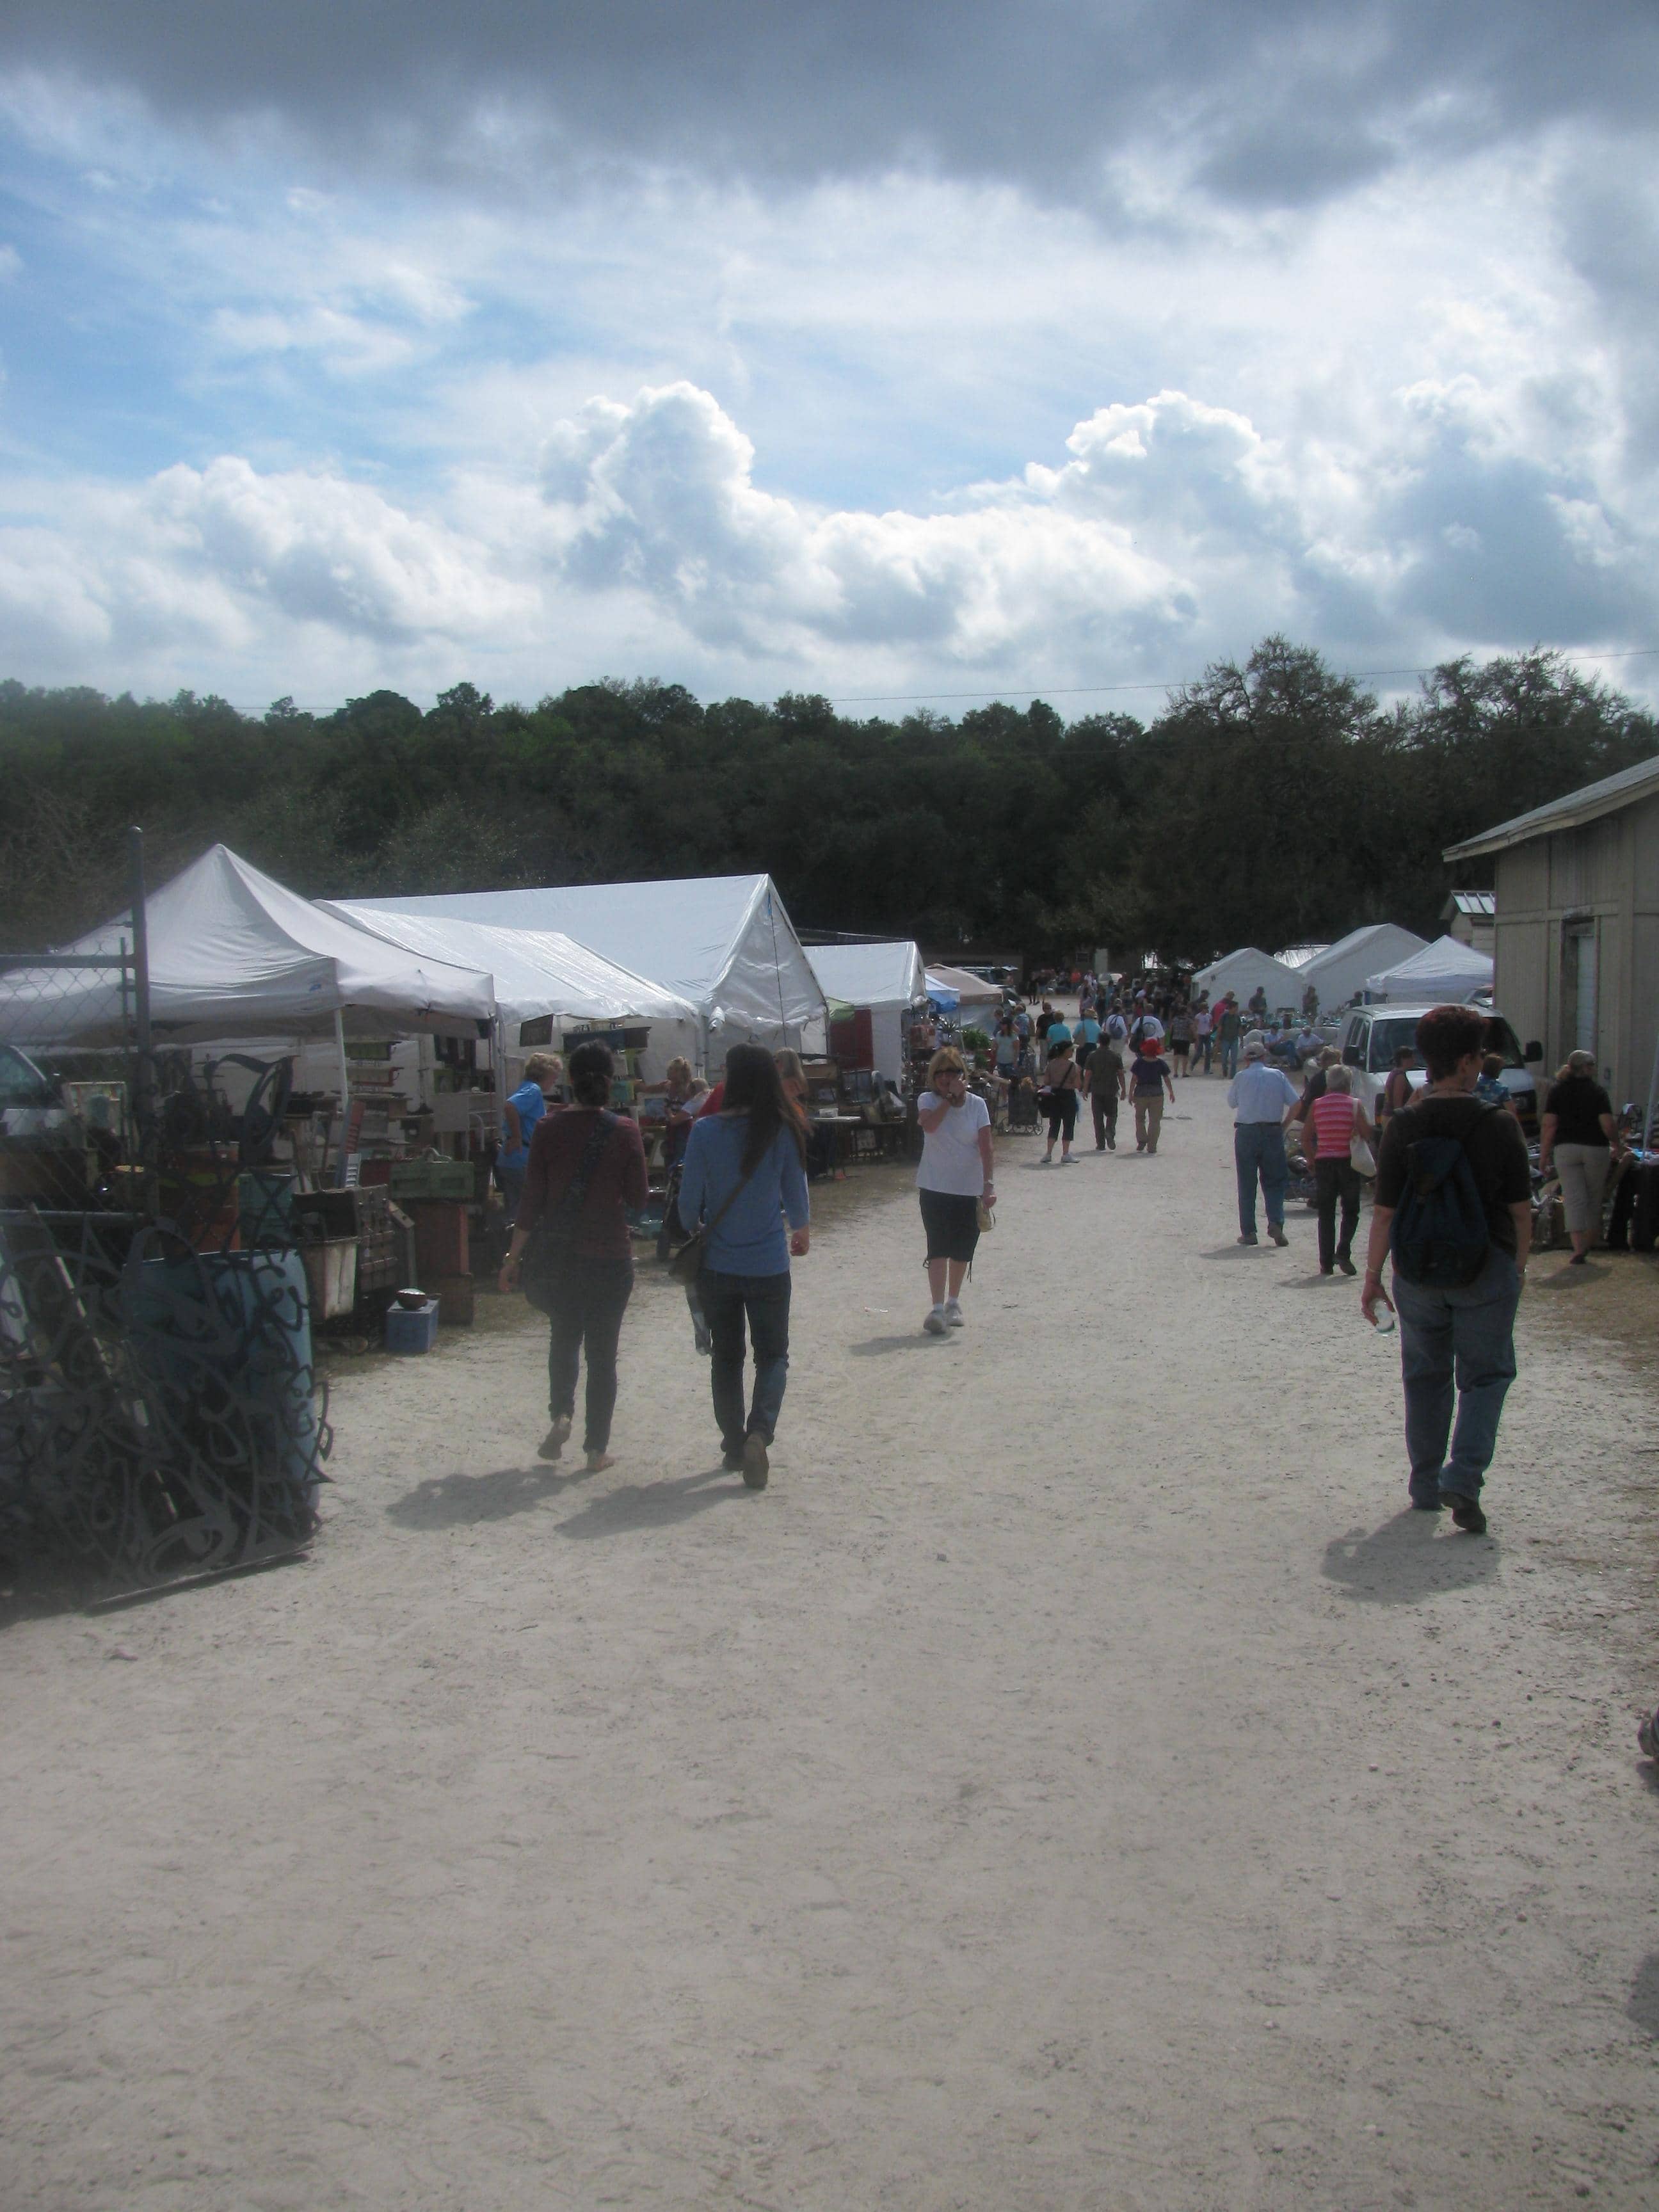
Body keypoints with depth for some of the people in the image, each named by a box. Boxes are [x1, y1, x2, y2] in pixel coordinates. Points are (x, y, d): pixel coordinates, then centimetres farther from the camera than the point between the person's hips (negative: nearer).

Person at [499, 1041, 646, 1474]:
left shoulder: (548, 1129, -6)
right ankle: (597, 1448, 11)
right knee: (602, 1350, 9)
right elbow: (639, 1198, -4)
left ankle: (561, 1415, 2)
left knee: (563, 1338, 23)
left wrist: (513, 1257, 2)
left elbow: (532, 1199, -5)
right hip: (611, 1258, -1)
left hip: (559, 1256, 1)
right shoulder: (625, 1132, -9)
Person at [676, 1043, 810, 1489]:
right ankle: (760, 1431, -10)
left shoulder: (707, 1131, -11)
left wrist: (691, 1235, 15)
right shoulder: (783, 1131, -10)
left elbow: (690, 1201, -7)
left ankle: (734, 1446, 23)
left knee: (725, 1357, 17)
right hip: (769, 1266, 0)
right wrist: (802, 1231, 22)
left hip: (718, 1265, 1)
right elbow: (796, 1197, 0)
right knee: (772, 1355, 13)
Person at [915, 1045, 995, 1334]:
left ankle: (954, 1302, 29)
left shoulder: (977, 1104, -1)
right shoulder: (928, 1101, -3)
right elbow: (929, 1124, -26)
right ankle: (937, 1308, -14)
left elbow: (986, 1148, -7)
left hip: (969, 1189, 2)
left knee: (962, 1250, 11)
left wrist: (989, 1184, -16)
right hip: (935, 1188, -2)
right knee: (938, 1247, -11)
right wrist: (950, 1097, -20)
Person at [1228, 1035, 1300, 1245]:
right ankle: (1276, 1223, -8)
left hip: (1246, 1132, 0)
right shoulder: (1278, 1076, 1)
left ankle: (1248, 1232, 6)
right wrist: (1284, 1124, 7)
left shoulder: (1241, 1077, -2)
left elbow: (1232, 1102, 12)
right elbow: (1296, 1103, -3)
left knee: (1247, 1184, 7)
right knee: (1274, 1181, 10)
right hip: (1273, 1132, 1)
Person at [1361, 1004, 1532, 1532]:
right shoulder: (1499, 1126, -10)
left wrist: (1372, 1276, 3)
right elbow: (1520, 1210, -5)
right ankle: (1464, 1477, -8)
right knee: (1485, 1375, 9)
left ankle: (1426, 1485, 21)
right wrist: (1518, 1266, 10)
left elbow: (1384, 1212, -5)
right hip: (1486, 1269, -2)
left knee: (1425, 1376, 15)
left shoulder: (1402, 1126, -6)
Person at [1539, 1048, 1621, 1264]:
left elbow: (1548, 1125, -3)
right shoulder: (1597, 1091, -3)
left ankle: (1578, 1248, -13)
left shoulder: (1556, 1090, 3)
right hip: (1596, 1149, -1)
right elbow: (1608, 1125, -9)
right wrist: (1617, 1146, 8)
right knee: (1594, 1198, 15)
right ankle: (1588, 1244, 21)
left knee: (1573, 1199, -2)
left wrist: (1544, 1154, 2)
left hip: (1565, 1149, 1)